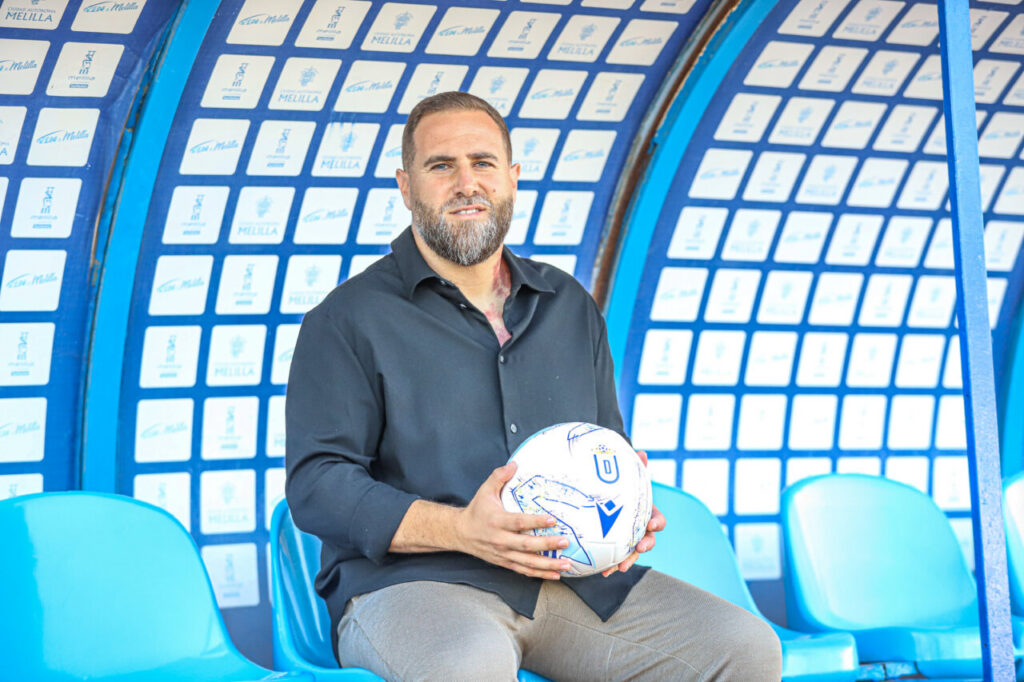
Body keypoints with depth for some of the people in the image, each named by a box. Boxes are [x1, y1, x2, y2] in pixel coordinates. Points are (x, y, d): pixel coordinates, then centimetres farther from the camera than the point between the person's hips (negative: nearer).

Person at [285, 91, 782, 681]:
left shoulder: (571, 307, 21)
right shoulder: (349, 320, 4)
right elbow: (316, 483, -6)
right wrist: (460, 529, -19)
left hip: (578, 580, 6)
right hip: (411, 582, -5)